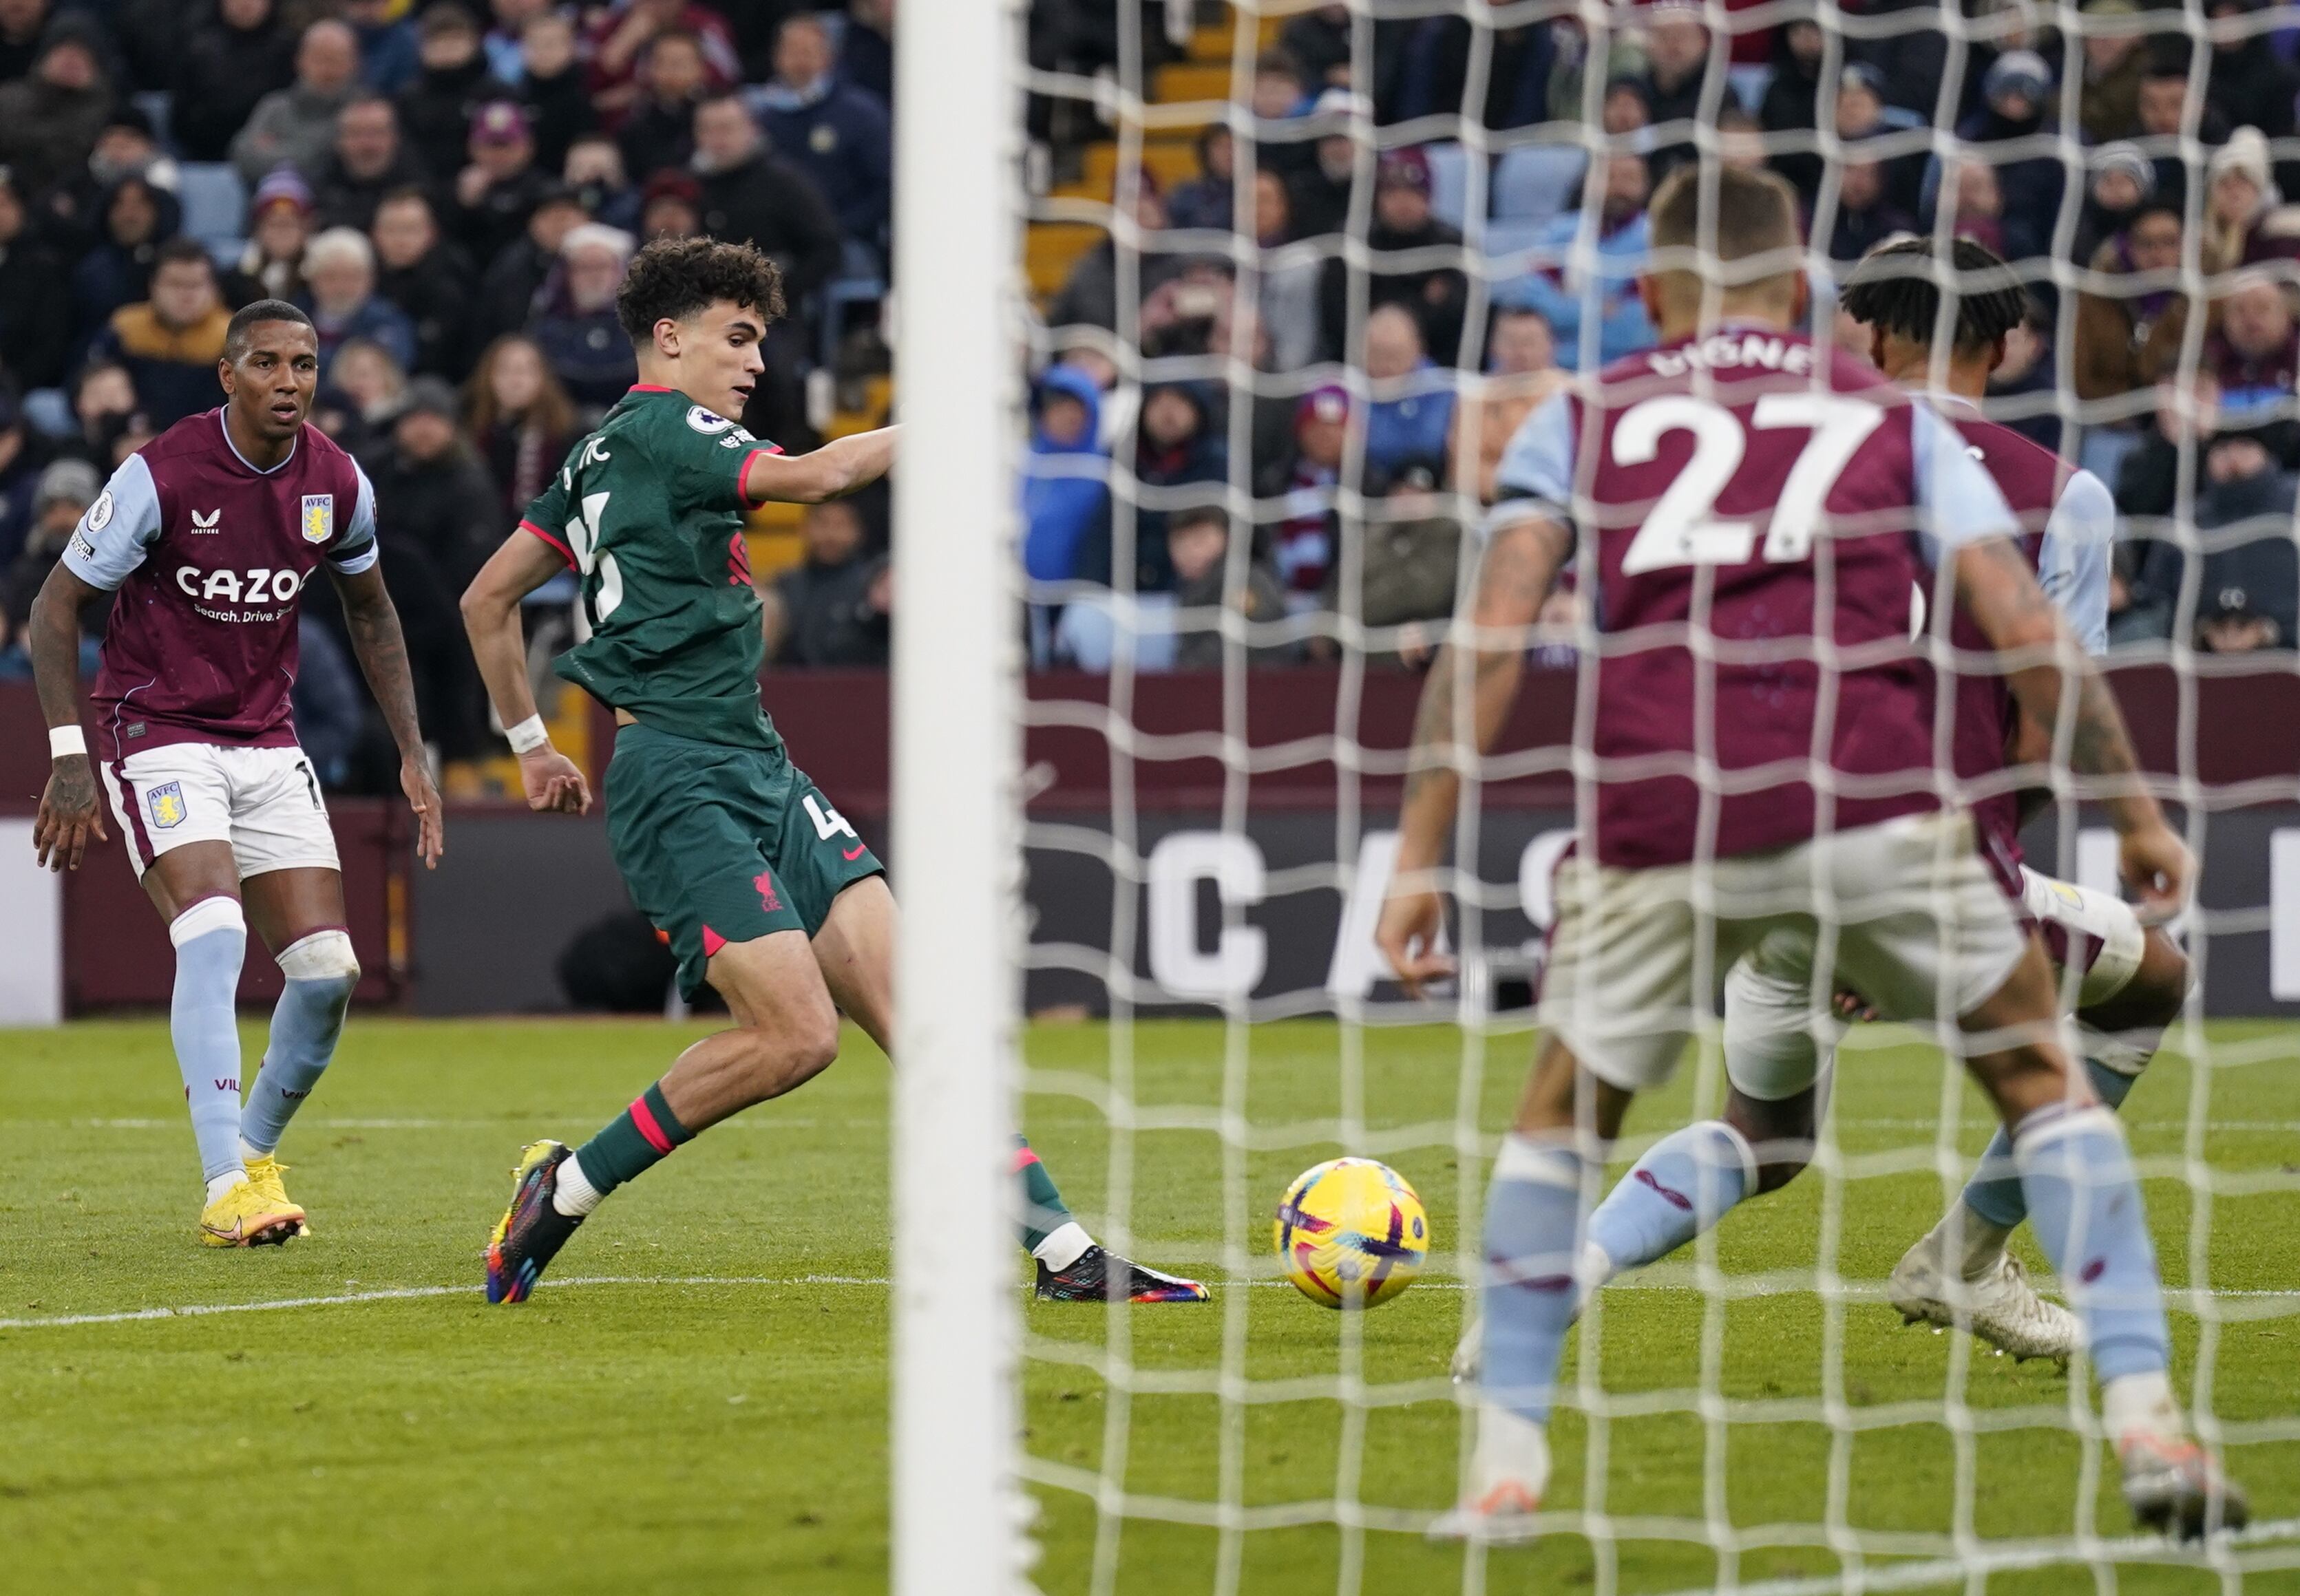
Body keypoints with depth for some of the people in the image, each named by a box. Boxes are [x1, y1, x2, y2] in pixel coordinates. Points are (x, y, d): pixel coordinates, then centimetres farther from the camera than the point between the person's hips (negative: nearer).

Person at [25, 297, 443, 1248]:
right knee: (214, 935, -25)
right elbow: (56, 608, -9)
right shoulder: (160, 476, -16)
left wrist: (412, 753, 11)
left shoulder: (338, 484, -2)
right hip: (157, 734, -5)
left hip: (267, 744, 5)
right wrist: (69, 760, -16)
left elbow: (370, 611, 17)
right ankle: (225, 1187, -26)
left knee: (329, 970, -4)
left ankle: (256, 1149, 21)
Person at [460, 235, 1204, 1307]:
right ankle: (564, 1190, -1)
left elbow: (487, 599, 26)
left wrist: (531, 742, 30)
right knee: (796, 1033, -18)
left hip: (758, 775, 10)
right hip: (684, 781, -10)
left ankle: (1061, 1249, -8)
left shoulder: (601, 456, 20)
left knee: (907, 999, -2)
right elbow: (816, 477, -23)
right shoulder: (663, 431, -8)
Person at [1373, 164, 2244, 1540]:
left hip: (1658, 821, 0)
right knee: (2040, 1077, 18)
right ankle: (2148, 1420, 8)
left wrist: (1423, 854, 6)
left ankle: (1509, 1461, 16)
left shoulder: (1583, 423, 21)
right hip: (1871, 802, 0)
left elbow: (1494, 640, 7)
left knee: (1565, 1118, 23)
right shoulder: (1892, 416, 22)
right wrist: (2137, 812, 22)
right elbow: (2031, 635, 13)